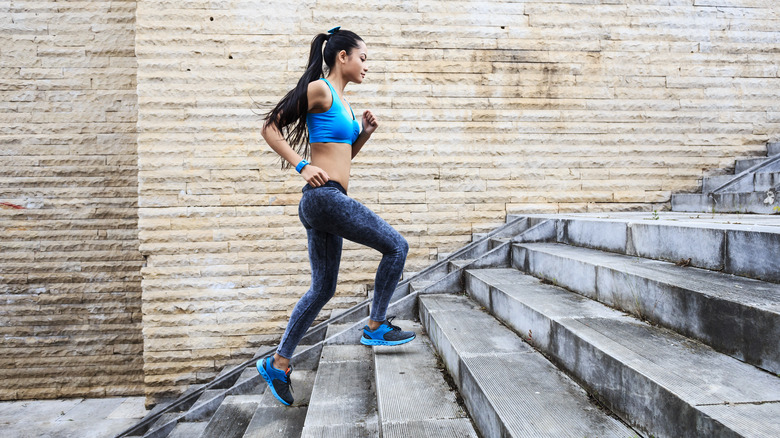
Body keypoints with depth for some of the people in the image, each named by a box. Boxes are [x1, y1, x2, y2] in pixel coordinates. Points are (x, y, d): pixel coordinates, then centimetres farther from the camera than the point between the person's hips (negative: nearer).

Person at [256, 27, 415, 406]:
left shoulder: (341, 101, 22)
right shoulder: (319, 89, -5)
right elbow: (271, 128, -6)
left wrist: (364, 134, 12)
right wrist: (302, 166, -12)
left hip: (323, 203, 10)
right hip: (325, 196, -10)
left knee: (323, 288, 13)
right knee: (396, 246, -3)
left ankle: (278, 363, 21)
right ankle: (376, 326, 10)